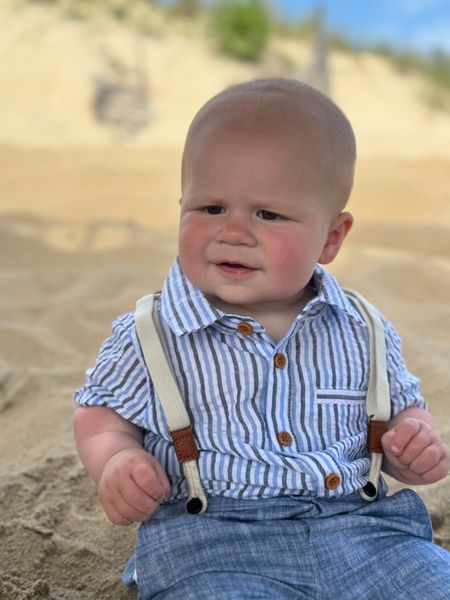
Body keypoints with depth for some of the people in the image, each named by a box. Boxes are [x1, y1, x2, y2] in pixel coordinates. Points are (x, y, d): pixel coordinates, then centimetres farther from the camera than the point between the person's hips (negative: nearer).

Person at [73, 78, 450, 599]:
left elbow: (403, 408, 20)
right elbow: (101, 414, 11)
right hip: (207, 538, -2)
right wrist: (115, 461, -10)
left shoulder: (362, 331, 6)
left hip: (361, 525, 3)